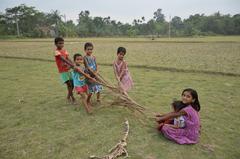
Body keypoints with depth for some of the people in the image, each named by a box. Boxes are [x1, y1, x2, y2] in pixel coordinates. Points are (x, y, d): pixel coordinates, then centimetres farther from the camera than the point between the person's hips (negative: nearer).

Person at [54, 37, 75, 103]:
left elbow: (68, 59, -2)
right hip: (62, 71, -6)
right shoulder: (57, 51, -14)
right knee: (69, 84, -9)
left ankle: (68, 96, 30)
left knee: (72, 83, 8)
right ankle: (72, 98, 7)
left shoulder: (64, 50, 8)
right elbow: (64, 59, -26)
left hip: (68, 70, 6)